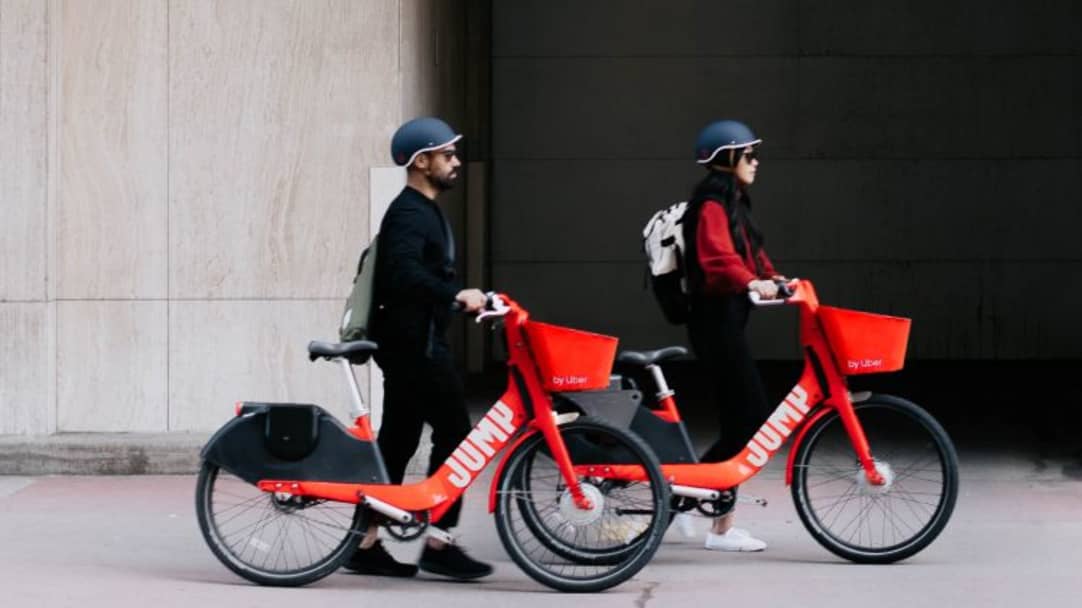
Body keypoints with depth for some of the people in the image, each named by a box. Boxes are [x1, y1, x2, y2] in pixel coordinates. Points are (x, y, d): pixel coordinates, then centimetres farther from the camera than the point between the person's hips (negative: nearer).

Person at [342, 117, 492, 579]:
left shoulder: (425, 212, 19)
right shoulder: (409, 213, -15)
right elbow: (404, 271, -31)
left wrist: (468, 299, 19)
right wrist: (455, 294, -39)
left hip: (415, 341, 10)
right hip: (414, 342, -10)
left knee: (397, 442, 10)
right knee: (454, 435, -9)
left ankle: (368, 545, 11)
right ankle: (438, 543, -6)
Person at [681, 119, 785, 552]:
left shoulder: (733, 203, 20)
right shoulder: (712, 204, -12)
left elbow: (749, 255, 22)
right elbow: (718, 260, -28)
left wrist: (774, 280, 6)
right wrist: (751, 284, -43)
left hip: (728, 318, 10)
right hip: (716, 318, -10)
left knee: (740, 421, 9)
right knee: (752, 417, -10)